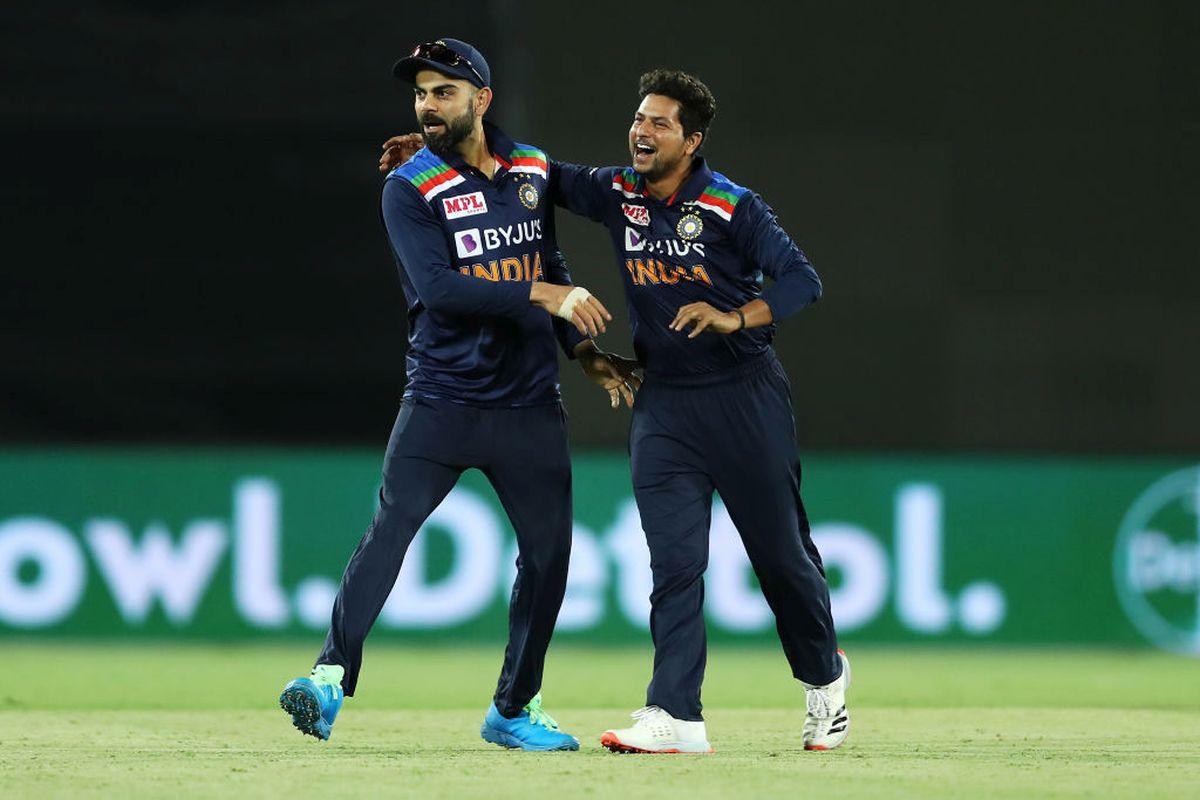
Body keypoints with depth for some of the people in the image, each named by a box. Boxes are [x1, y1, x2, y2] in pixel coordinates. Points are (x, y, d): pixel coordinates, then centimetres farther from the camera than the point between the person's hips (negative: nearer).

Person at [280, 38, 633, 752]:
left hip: (529, 405, 4)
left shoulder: (534, 170, 9)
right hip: (442, 398, -4)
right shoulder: (411, 189, -7)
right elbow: (438, 289, -20)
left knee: (549, 547, 5)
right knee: (391, 528, -17)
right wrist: (545, 295, -25)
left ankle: (514, 709, 18)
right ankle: (331, 679, -21)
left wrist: (583, 347, 10)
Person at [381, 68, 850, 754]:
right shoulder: (617, 194, 3)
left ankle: (824, 676, 30)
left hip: (745, 396, -4)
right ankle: (676, 717, -12)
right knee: (674, 560, -7)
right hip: (664, 404, 4)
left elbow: (802, 279, -16)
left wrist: (735, 318, -33)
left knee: (783, 553, 6)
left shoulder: (732, 208, -12)